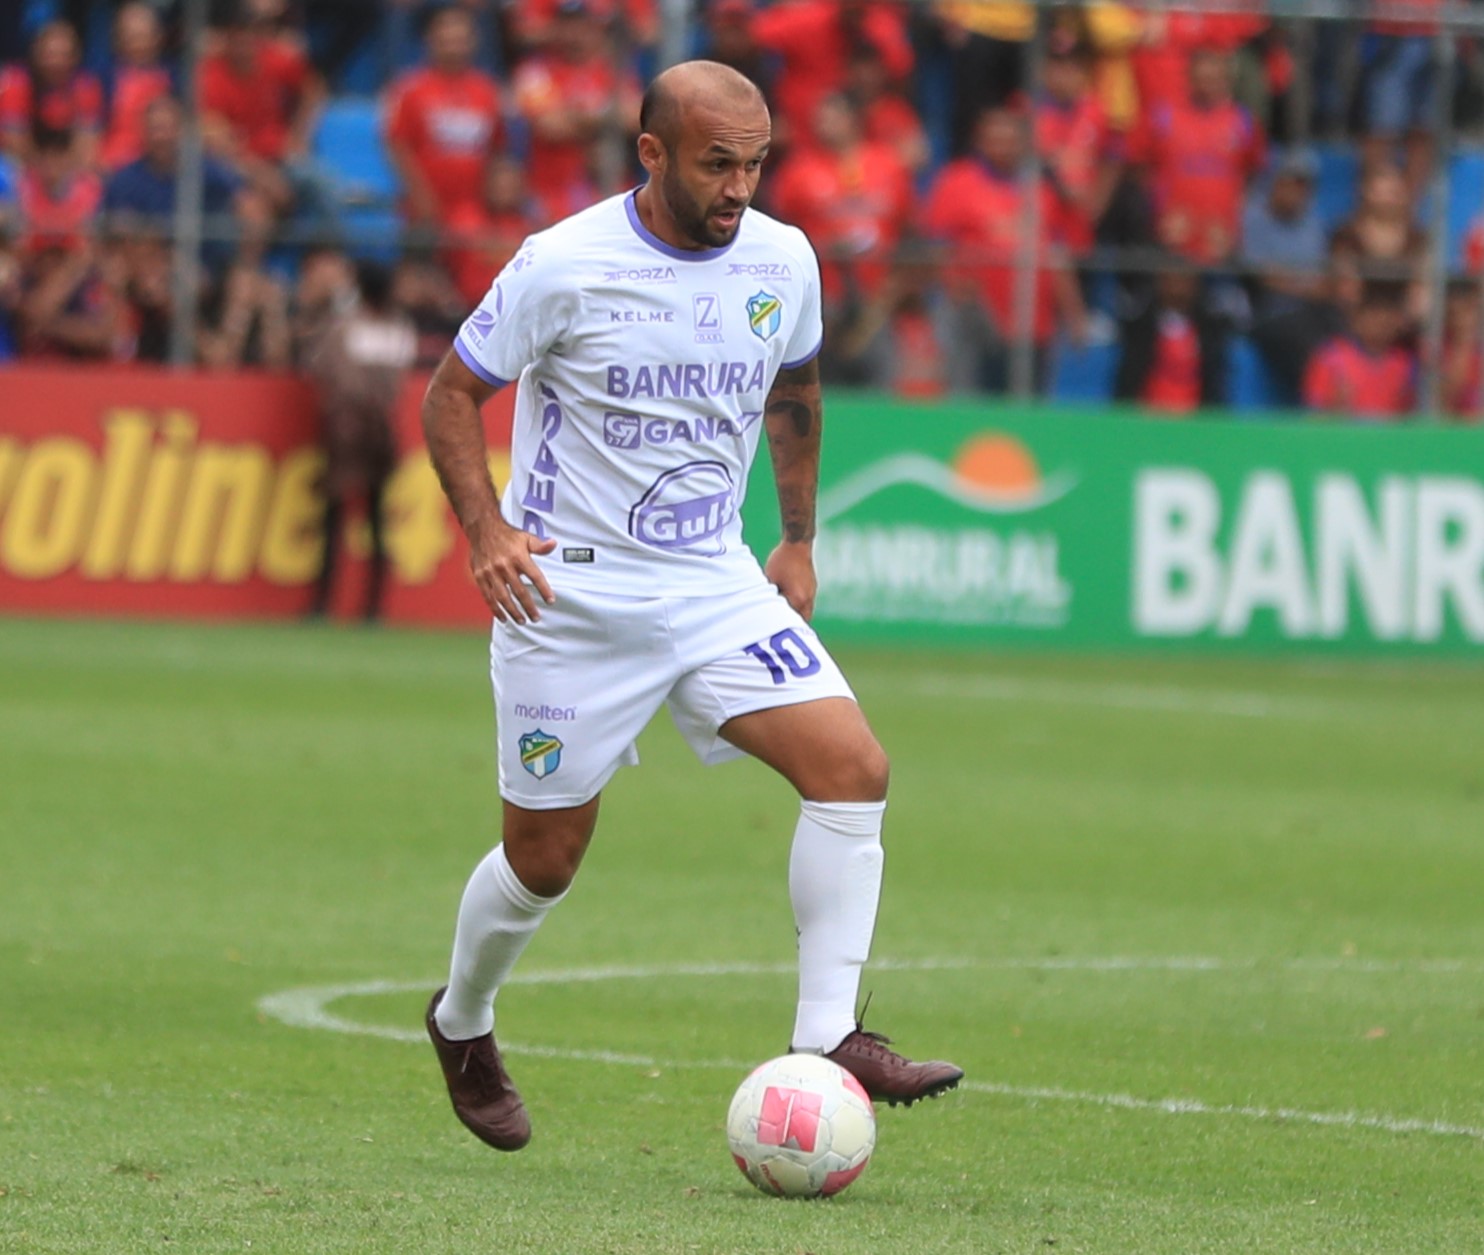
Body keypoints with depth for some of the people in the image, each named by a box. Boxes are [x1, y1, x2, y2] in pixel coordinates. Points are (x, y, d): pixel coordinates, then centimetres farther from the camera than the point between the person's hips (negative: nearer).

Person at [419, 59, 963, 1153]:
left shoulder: (783, 262, -1)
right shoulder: (565, 265, -14)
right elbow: (452, 393, -5)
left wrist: (800, 540, 18)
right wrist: (488, 530, -18)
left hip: (715, 582, 4)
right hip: (570, 590, -4)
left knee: (853, 770, -16)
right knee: (545, 858, 5)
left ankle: (828, 1039, -14)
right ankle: (462, 1028, 35)